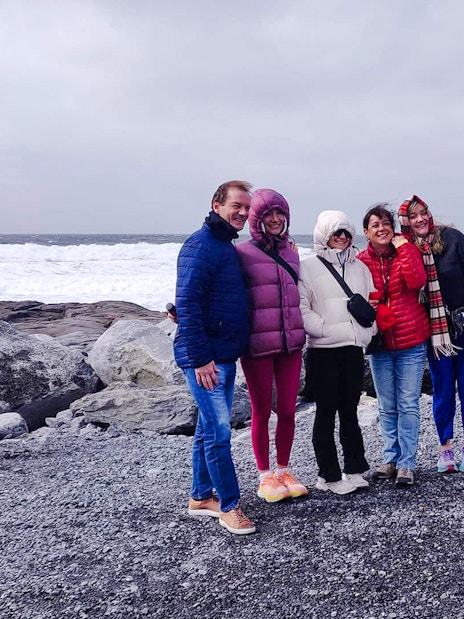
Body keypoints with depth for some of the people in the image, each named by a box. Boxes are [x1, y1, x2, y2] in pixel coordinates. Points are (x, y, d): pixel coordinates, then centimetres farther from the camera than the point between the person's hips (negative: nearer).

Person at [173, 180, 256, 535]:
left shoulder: (227, 247, 16)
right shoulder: (202, 245, -14)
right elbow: (187, 304, -20)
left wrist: (237, 348, 18)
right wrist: (200, 358, -22)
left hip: (225, 355, 10)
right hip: (205, 358, -10)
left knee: (210, 428, 16)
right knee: (219, 432, -5)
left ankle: (201, 497, 27)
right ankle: (229, 506, 6)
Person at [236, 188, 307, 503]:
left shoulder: (291, 251, 11)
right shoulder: (242, 253, -5)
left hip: (291, 343, 5)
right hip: (258, 344, -4)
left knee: (288, 411, 9)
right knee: (262, 412, 7)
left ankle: (284, 471, 26)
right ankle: (266, 475, 21)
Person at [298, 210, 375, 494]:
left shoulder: (360, 267, 15)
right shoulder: (309, 267, -1)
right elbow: (300, 308, -8)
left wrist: (370, 332, 6)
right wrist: (324, 329, -15)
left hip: (354, 349, 5)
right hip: (323, 351, -5)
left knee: (350, 411, 11)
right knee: (327, 412, 1)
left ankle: (354, 470, 19)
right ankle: (330, 476, 8)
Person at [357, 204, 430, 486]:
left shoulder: (408, 251, 0)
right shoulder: (361, 261, 0)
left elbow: (417, 282, -18)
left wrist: (403, 248, -16)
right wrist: (376, 313, -16)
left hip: (411, 341, -1)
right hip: (379, 343, 1)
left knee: (408, 405, -1)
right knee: (387, 407, 10)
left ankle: (407, 464, 8)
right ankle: (392, 459, 22)